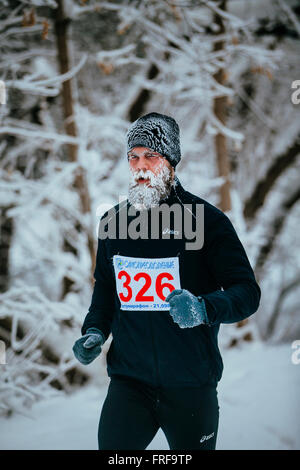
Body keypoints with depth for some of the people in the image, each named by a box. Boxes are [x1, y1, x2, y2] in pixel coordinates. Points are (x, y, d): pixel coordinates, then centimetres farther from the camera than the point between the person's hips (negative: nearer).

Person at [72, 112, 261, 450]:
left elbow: (247, 292, -9)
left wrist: (204, 308, -28)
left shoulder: (208, 220, -7)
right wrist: (95, 330, 6)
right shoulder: (113, 222, 7)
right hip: (128, 381, 2)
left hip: (191, 387, -2)